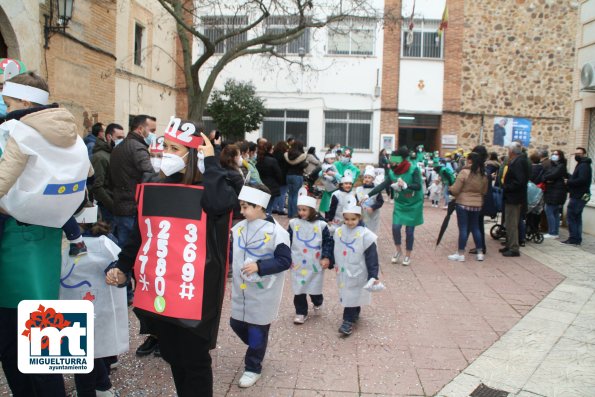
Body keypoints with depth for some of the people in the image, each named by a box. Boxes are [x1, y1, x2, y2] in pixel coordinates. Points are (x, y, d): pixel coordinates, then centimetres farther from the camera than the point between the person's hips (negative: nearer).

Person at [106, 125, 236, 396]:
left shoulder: (206, 190, -9)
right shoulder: (156, 189, 8)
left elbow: (221, 203, -34)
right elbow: (139, 234, 16)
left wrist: (211, 161, -23)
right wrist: (122, 267, 7)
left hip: (194, 291, -6)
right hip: (160, 289, 6)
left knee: (194, 359, 7)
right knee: (172, 355, 19)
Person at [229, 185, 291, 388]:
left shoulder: (276, 232, -19)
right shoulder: (239, 228, 0)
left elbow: (285, 261, -17)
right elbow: (231, 253, 10)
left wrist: (259, 266, -25)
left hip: (263, 293, -6)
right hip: (240, 290, 6)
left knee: (257, 331, 7)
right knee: (236, 324, 18)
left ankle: (253, 368, 28)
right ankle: (256, 347, 46)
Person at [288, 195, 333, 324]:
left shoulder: (321, 225, -7)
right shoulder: (293, 223, -2)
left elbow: (328, 242, -2)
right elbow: (288, 241, 4)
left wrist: (327, 258, -9)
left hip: (315, 264, -1)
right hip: (298, 264, 1)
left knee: (315, 288, 8)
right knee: (299, 290, 5)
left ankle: (318, 303, 40)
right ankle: (301, 313, 21)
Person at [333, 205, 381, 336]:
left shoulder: (365, 235, -17)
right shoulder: (338, 232, -2)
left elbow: (372, 257, -15)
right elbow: (335, 250, 12)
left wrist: (373, 276, -16)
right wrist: (334, 264, 20)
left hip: (356, 273, -5)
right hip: (342, 271, 5)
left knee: (352, 296, -3)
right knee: (346, 295, 17)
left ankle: (348, 321, 6)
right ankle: (355, 314, 38)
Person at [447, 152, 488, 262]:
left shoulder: (464, 172, -15)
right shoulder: (483, 174, 3)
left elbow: (455, 190, -13)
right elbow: (484, 191, 14)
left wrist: (450, 188, 7)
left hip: (463, 203, -5)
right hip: (477, 204, 5)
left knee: (463, 229, 0)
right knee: (475, 228, 15)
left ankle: (461, 254, 6)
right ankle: (480, 253, 20)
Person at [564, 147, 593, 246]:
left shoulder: (584, 166, -13)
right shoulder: (582, 165, 21)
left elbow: (582, 180, -25)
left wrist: (568, 182, -16)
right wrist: (570, 178, 0)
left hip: (578, 196, -11)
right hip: (580, 195, 11)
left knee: (570, 216, -9)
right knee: (577, 217, 12)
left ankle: (574, 238, -8)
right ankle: (577, 239, 15)